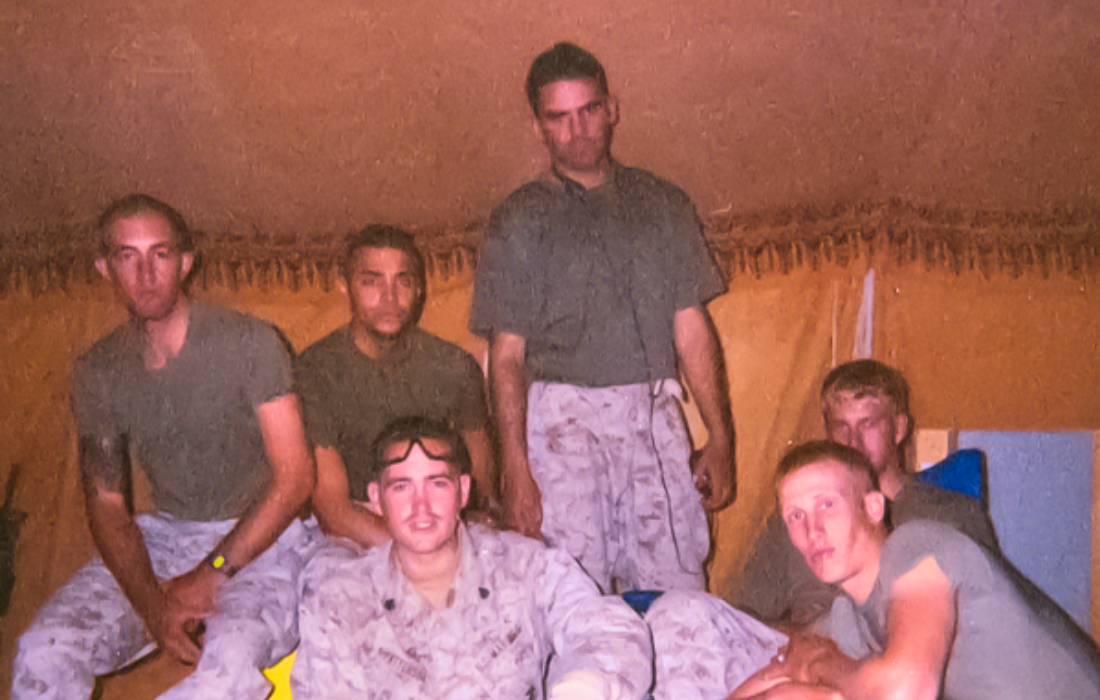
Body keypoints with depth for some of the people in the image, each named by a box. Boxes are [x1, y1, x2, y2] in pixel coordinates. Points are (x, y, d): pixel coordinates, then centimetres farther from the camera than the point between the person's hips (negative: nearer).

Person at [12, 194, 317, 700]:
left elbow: (294, 479, -10)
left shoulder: (249, 343, -10)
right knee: (42, 654, -20)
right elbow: (105, 502, 3)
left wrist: (211, 574, -14)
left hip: (261, 538, -3)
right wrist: (152, 604, -15)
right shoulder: (97, 373, 3)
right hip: (163, 535, 4)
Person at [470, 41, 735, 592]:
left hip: (656, 417, 2)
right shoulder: (519, 221, 6)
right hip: (563, 417, -2)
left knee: (680, 602, -1)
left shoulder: (662, 204, 13)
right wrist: (515, 469, -7)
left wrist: (719, 438, 5)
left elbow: (692, 329, 12)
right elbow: (507, 355, 1)